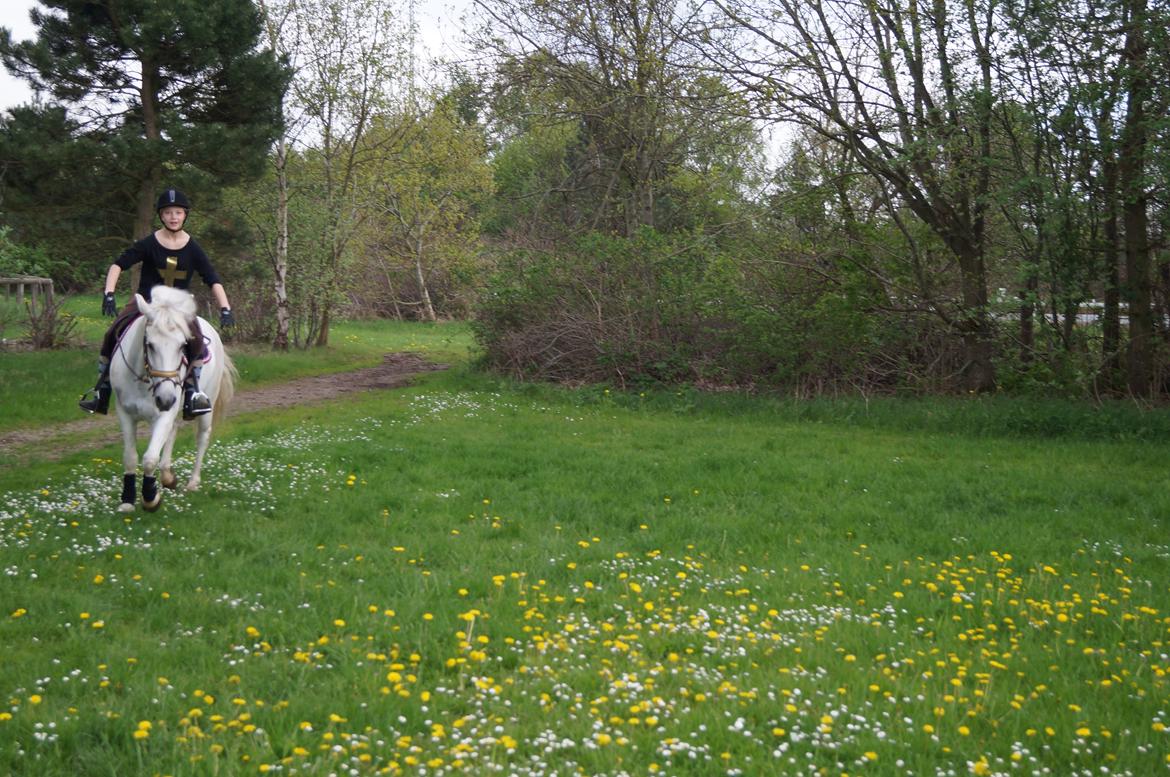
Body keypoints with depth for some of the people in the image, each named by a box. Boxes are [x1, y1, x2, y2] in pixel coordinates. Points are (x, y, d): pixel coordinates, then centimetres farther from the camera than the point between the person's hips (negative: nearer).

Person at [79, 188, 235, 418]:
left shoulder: (192, 249, -2)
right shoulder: (149, 244, -5)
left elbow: (213, 280, -3)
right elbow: (118, 265, -7)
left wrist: (225, 309, -14)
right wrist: (109, 294, -21)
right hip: (145, 303, 0)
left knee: (196, 338, -28)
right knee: (114, 333, -19)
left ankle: (193, 390, -17)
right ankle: (101, 388, -6)